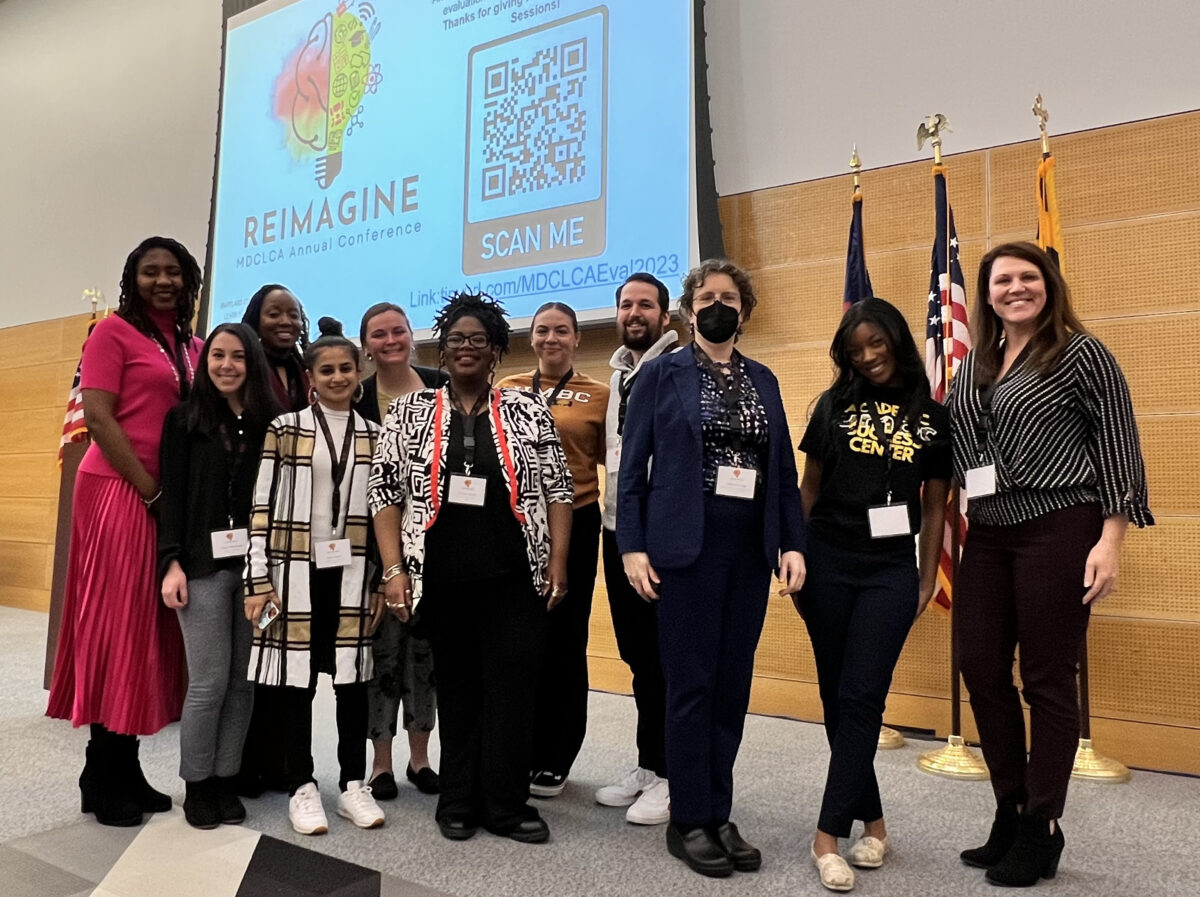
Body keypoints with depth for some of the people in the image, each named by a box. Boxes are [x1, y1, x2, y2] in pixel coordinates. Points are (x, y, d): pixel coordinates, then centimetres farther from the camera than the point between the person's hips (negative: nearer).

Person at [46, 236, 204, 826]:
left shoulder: (192, 346, 15)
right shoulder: (114, 331, -2)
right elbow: (97, 416, -11)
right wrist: (150, 491, -14)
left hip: (175, 501, 6)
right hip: (119, 492, -6)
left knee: (148, 628, 9)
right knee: (116, 626, -2)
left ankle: (124, 768, 20)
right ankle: (103, 777, 11)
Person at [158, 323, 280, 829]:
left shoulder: (270, 422, 7)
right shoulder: (185, 419, 4)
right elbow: (172, 496, 0)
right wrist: (172, 563, -9)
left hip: (257, 565, 2)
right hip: (204, 565, -2)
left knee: (243, 681, 6)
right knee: (209, 682, -1)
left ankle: (225, 780, 20)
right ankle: (196, 786, 16)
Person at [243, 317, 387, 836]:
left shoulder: (374, 435, 8)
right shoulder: (285, 428, 1)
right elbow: (262, 507, -2)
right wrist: (259, 580, -7)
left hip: (354, 571, 2)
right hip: (296, 570, -2)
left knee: (353, 677, 7)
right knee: (296, 677, 4)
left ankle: (353, 785, 19)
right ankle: (302, 788, 18)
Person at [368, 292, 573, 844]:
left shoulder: (528, 412, 4)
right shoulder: (410, 412, 4)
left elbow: (558, 489, 4)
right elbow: (385, 493, 2)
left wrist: (557, 560, -3)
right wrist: (394, 569, -5)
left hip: (514, 576, 0)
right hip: (442, 577, 1)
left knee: (512, 685, 1)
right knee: (456, 686, 10)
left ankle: (506, 804, 16)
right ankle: (459, 802, 25)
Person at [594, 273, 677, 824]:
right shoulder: (616, 374, 18)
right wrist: (613, 512, 18)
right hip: (618, 529, 8)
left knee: (665, 655, 0)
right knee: (635, 652, 14)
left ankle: (669, 777, 14)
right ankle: (647, 765, 28)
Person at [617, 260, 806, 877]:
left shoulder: (763, 381, 14)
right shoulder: (661, 374, 2)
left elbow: (783, 470, 12)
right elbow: (632, 466, -2)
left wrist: (792, 543, 3)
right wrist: (632, 545, -9)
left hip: (750, 549, 4)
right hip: (686, 547, -4)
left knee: (733, 683, 9)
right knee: (691, 683, 1)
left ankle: (719, 813, 22)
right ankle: (689, 821, 15)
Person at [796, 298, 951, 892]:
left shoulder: (933, 418, 5)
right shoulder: (834, 405, 5)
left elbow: (934, 506, 7)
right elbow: (809, 487, 8)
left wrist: (927, 580, 4)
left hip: (891, 571, -1)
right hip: (827, 563, 1)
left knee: (861, 699, -5)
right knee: (835, 696, 7)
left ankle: (829, 835, 1)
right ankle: (872, 821, 24)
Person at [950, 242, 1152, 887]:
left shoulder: (1081, 353, -3)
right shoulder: (974, 365, 12)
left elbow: (1118, 447, -7)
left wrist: (1110, 538, -13)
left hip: (1059, 531, -6)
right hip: (988, 535, 6)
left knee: (1047, 680, 2)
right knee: (982, 670, 6)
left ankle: (1042, 828, 18)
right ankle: (1010, 812, 24)